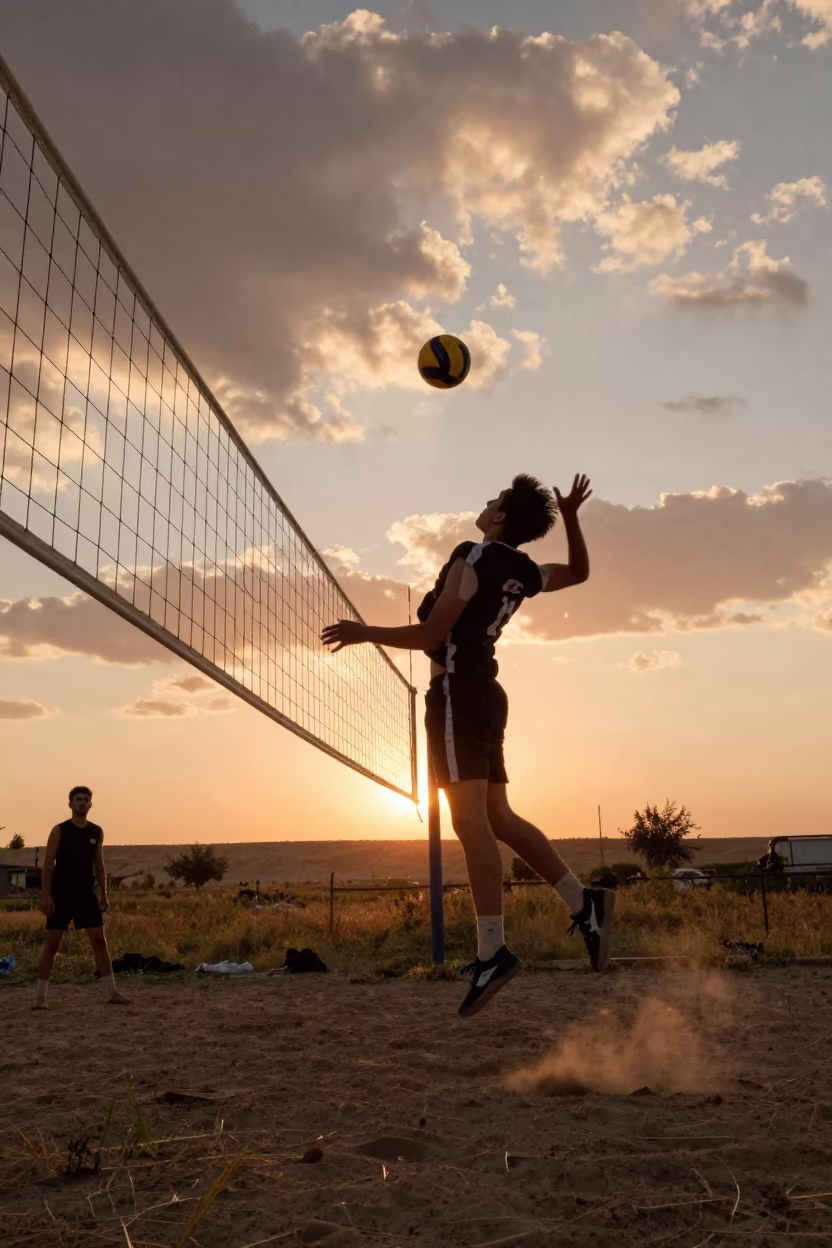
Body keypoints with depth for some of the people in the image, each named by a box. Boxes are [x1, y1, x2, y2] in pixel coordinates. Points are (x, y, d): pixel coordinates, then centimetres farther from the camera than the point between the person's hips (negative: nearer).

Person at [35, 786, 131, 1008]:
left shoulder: (96, 832, 7)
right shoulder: (59, 830, -4)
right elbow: (48, 865, -7)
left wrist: (104, 894, 6)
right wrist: (46, 895, -15)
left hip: (86, 894, 3)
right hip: (61, 894, -3)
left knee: (100, 940, 0)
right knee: (52, 943, 0)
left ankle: (112, 993, 5)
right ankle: (40, 996, 10)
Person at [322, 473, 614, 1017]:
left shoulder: (473, 557, -8)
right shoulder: (525, 571, 14)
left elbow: (431, 634, -12)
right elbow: (579, 571, 34)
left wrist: (363, 632, -3)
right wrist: (571, 517, 22)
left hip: (457, 694, -9)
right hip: (485, 695, 9)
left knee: (471, 823, -13)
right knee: (499, 818, 12)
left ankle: (493, 953, -14)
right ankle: (585, 902, 10)